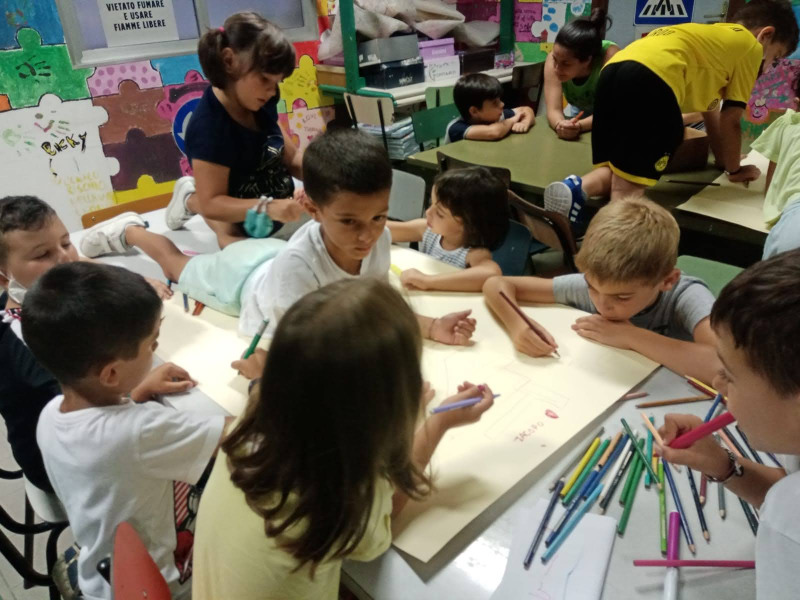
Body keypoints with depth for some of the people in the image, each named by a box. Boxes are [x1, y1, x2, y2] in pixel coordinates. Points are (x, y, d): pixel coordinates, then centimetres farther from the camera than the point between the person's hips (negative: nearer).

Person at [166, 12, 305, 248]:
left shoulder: (259, 105, -9)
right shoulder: (209, 125, -32)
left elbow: (290, 157, 0)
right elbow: (210, 204, -31)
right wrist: (267, 208, -44)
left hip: (277, 210, 8)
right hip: (246, 227, -7)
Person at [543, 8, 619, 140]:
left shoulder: (609, 55, -36)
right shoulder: (554, 58, -28)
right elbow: (554, 109, -30)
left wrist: (579, 126, -51)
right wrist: (561, 125, -52)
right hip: (578, 111, 3)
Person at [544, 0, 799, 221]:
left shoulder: (711, 38, 40)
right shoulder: (750, 45, 18)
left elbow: (710, 112, 46)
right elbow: (730, 122, 18)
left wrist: (723, 161, 54)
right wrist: (734, 169, 33)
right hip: (651, 78, -8)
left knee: (616, 174, 13)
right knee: (630, 186, -8)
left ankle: (576, 188, -13)